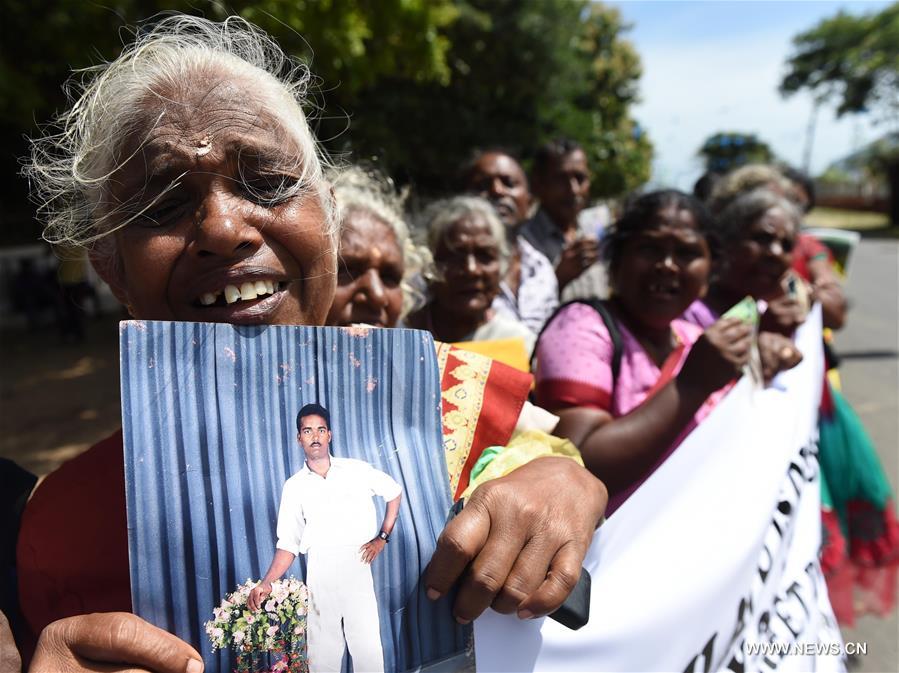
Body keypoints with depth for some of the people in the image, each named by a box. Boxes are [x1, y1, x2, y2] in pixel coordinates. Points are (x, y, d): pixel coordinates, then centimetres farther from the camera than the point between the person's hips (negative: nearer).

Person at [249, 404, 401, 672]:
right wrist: (266, 583, -12)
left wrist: (382, 537, 7)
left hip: (357, 569, -1)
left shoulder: (357, 470, 1)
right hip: (320, 573, 1)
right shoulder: (294, 486, 3)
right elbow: (288, 544, 2)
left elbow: (394, 491, 13)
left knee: (368, 648, 2)